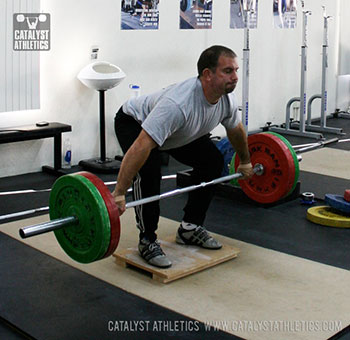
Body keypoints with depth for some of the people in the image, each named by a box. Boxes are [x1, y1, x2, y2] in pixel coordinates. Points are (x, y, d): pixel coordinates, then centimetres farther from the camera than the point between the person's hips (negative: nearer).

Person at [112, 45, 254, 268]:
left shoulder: (227, 100, -20)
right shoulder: (178, 104, -44)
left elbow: (236, 130, 5)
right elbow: (140, 147, -48)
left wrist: (245, 162, 18)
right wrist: (118, 195, -48)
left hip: (178, 132, 8)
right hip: (133, 123, -7)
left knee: (213, 161, -2)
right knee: (149, 169, -31)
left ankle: (190, 228, 10)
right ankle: (148, 241, -12)